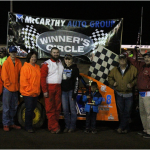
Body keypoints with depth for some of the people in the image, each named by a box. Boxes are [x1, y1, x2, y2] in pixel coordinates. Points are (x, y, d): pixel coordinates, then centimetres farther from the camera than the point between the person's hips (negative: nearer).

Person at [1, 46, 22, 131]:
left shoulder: (18, 62, 6)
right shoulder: (6, 63, -5)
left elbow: (20, 74, 7)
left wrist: (18, 85, -2)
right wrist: (9, 84, -9)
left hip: (16, 88, 5)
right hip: (8, 88, -4)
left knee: (14, 107, 12)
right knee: (6, 108, 0)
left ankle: (11, 123, 24)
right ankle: (6, 124, 9)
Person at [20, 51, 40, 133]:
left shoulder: (37, 67, 13)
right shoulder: (25, 67, -10)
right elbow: (23, 81, -14)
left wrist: (37, 90, 10)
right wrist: (29, 89, -15)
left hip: (36, 93, 7)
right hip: (28, 93, -7)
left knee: (32, 109, 14)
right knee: (29, 109, -3)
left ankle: (29, 125, 26)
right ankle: (28, 127, 8)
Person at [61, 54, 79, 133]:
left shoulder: (75, 69, -1)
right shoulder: (63, 68, 14)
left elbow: (76, 81, -6)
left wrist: (74, 93, -12)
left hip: (71, 91, -5)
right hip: (63, 91, 5)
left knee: (72, 109, 0)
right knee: (65, 110, 5)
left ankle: (72, 126, 7)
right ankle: (67, 126, 13)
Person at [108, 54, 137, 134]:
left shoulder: (132, 69, -7)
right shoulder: (115, 70, 3)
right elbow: (110, 77, 17)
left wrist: (132, 84, -15)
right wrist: (112, 83, -1)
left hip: (129, 95, -3)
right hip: (119, 94, 3)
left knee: (127, 112, -2)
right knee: (121, 112, 10)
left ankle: (121, 127, 6)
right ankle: (126, 128, 23)